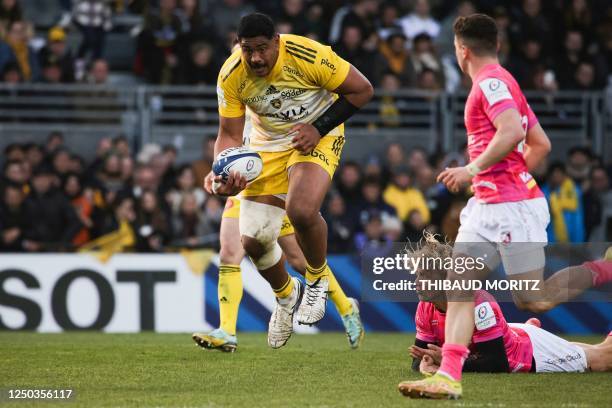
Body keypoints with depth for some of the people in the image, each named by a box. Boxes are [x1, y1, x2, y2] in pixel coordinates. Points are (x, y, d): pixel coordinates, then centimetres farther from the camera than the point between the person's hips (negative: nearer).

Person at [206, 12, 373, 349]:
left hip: (317, 136, -4)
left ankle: (318, 279, 1)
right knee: (253, 241, -4)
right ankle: (287, 295, 30)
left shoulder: (308, 56, -28)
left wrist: (319, 128, -22)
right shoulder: (231, 76, -18)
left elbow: (362, 90, -16)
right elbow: (230, 135, -9)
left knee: (302, 211, -33)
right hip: (268, 144, 4)